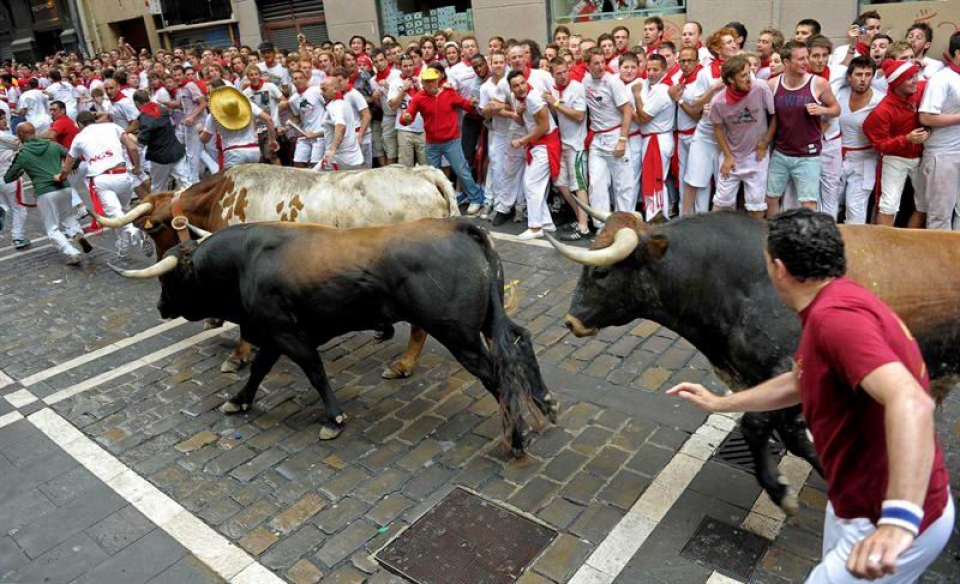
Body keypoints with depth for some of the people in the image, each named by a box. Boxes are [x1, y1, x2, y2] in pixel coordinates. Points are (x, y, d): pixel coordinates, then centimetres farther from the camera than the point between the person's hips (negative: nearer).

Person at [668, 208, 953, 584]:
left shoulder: (835, 316, -28)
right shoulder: (837, 304, 5)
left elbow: (911, 402, -41)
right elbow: (799, 383, 18)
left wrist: (900, 520, -51)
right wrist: (719, 403, 23)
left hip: (888, 521, -10)